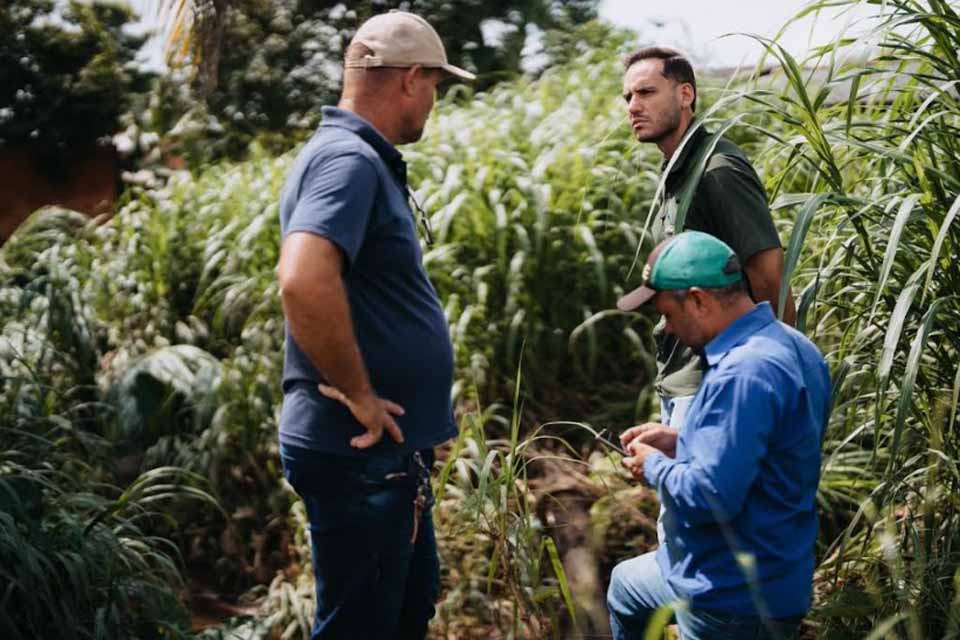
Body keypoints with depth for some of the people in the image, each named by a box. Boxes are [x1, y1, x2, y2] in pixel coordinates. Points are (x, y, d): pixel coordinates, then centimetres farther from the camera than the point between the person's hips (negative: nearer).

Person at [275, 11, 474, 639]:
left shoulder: (364, 158, 13)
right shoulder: (348, 159, -19)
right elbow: (303, 281, -36)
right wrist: (358, 394, -24)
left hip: (390, 450, 10)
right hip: (358, 452, -10)